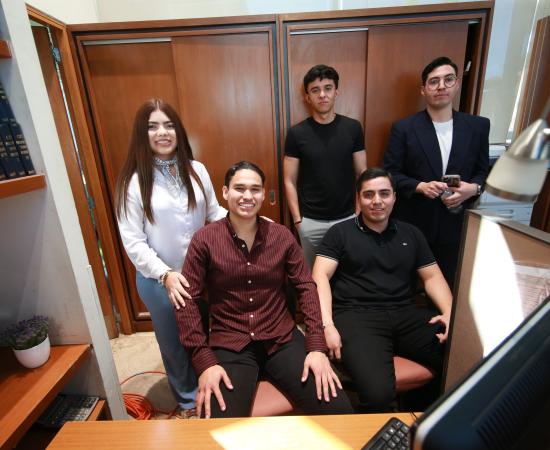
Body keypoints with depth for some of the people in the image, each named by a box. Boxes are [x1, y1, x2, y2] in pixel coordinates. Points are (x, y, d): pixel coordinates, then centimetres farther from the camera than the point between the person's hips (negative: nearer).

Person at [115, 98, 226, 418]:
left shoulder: (196, 170, -3)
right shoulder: (133, 182, -12)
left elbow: (214, 213, 2)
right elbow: (132, 242, -13)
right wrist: (165, 274, -23)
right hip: (159, 279, -2)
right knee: (174, 341, 19)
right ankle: (188, 400, 46)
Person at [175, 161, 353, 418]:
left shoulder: (282, 236, 1)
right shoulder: (204, 240, -5)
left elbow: (306, 286, 2)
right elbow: (187, 300, -5)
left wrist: (317, 346, -8)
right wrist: (204, 361, -13)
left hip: (282, 338, 2)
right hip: (229, 345, -2)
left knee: (339, 412, -10)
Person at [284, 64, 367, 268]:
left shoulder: (353, 128, -1)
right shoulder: (297, 133, -5)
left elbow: (362, 174, 3)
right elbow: (290, 182, -3)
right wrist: (297, 220, -7)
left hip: (347, 218, 1)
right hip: (311, 221, -1)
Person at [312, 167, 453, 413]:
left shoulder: (411, 234, 19)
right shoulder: (340, 232, 5)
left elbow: (432, 277, 18)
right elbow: (320, 277, -4)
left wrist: (450, 312, -2)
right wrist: (327, 325, -17)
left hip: (406, 314, 5)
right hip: (357, 315, -4)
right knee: (378, 392, -28)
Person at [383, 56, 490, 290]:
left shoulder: (478, 126, 3)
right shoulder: (403, 128, -6)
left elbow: (484, 170, 11)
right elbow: (390, 173, -6)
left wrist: (474, 187, -11)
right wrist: (420, 186, -20)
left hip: (454, 223, 3)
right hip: (411, 223, -2)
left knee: (446, 287, 16)